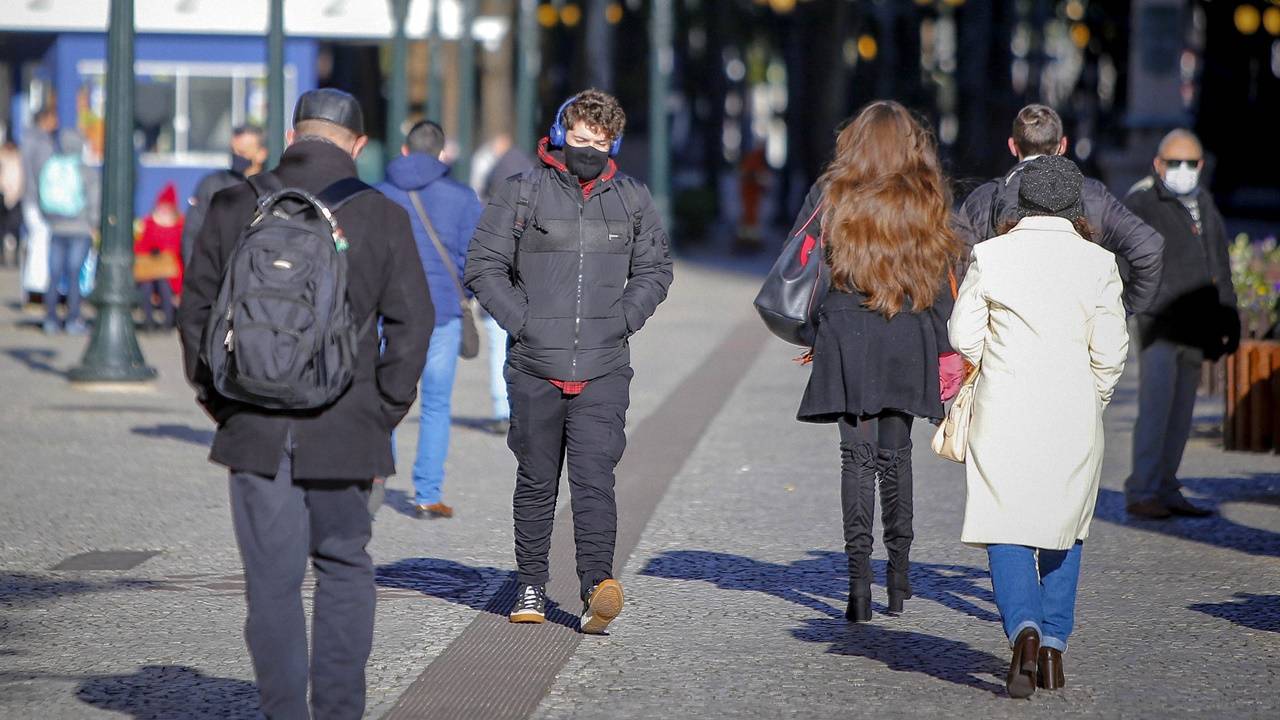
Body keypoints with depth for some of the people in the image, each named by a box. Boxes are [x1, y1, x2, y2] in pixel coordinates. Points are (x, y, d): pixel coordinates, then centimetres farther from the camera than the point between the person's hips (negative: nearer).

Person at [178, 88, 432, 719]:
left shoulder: (234, 206, 1)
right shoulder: (383, 217, -2)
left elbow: (196, 310, 4)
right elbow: (412, 323, -3)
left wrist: (218, 401, 12)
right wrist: (385, 411, 4)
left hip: (255, 430, 0)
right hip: (345, 430, 0)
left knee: (272, 581, 4)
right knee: (344, 569, 14)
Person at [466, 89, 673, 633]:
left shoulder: (632, 200, 9)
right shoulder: (523, 193, 2)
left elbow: (655, 268, 18)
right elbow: (484, 264, 3)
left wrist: (624, 319, 3)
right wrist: (520, 321, -7)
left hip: (604, 370, 0)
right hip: (535, 368, 0)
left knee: (594, 477, -13)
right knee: (537, 481, 9)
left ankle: (597, 584, -20)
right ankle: (531, 588, 19)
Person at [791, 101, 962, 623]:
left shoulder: (834, 197, -2)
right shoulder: (928, 201, 1)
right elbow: (943, 276, 3)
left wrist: (813, 333, 5)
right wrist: (945, 348, 9)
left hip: (848, 337, -2)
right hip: (909, 343, 2)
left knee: (857, 457, 0)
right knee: (896, 453, 14)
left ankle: (859, 577, -11)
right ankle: (899, 576, 16)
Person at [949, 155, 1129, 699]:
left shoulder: (990, 256, -2)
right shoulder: (1097, 262, -2)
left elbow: (964, 337, -1)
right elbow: (1110, 350, -4)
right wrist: (1091, 402, 12)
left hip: (1004, 411, -1)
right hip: (1074, 413, 1)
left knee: (1006, 529, -1)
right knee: (1064, 530, 16)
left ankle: (1024, 629, -23)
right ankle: (1053, 646, 14)